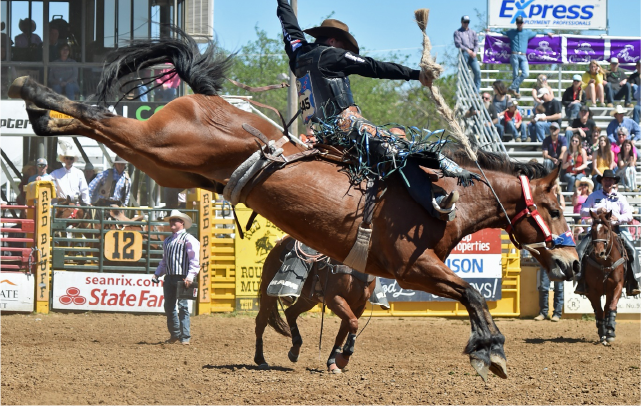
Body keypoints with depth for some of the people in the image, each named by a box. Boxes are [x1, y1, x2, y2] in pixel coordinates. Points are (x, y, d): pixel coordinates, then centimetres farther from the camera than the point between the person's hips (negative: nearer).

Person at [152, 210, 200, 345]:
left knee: (182, 306, -8)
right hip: (169, 277, 7)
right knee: (169, 307, 7)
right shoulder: (167, 241, 21)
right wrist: (157, 273, 14)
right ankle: (174, 335, 19)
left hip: (182, 278, -7)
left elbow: (195, 259, -10)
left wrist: (190, 276, -19)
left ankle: (185, 337, -6)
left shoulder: (188, 239, -2)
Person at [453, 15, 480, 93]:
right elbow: (457, 44, -4)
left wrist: (474, 52, -3)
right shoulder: (457, 32, 8)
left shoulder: (472, 32, 22)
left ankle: (477, 89, -4)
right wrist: (467, 50, -15)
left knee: (477, 71, -9)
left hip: (472, 54, 3)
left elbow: (476, 43, 16)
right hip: (464, 53, -3)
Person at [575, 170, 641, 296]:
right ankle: (581, 283, -17)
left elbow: (629, 216, 8)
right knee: (580, 250, -21)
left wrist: (618, 218, -13)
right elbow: (582, 211, 5)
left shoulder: (620, 198, 11)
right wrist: (596, 211, -12)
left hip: (615, 229, 0)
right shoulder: (594, 196, 10)